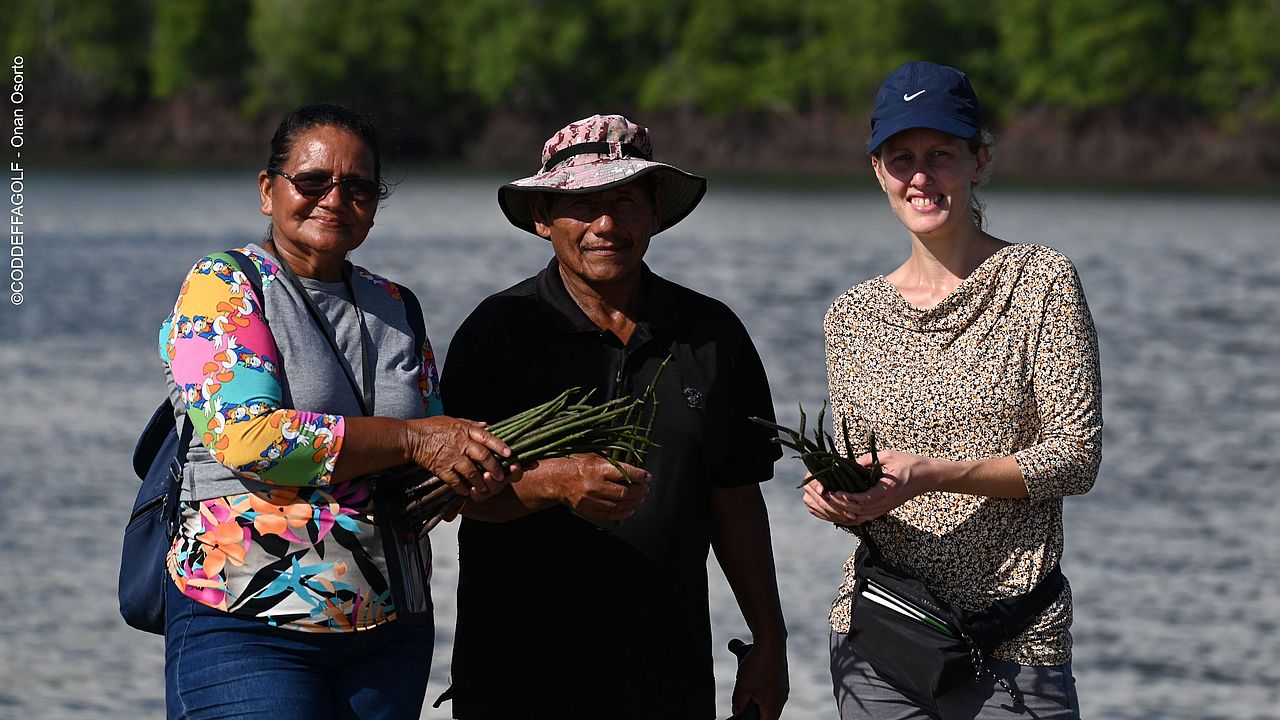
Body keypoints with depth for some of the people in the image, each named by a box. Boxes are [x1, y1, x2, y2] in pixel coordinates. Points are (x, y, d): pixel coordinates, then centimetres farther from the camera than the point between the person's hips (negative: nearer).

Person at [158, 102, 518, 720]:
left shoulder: (394, 307, 14)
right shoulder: (221, 287, -4)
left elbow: (440, 451, 16)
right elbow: (244, 437, -18)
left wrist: (472, 474, -10)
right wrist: (411, 439, -17)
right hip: (248, 629, -6)